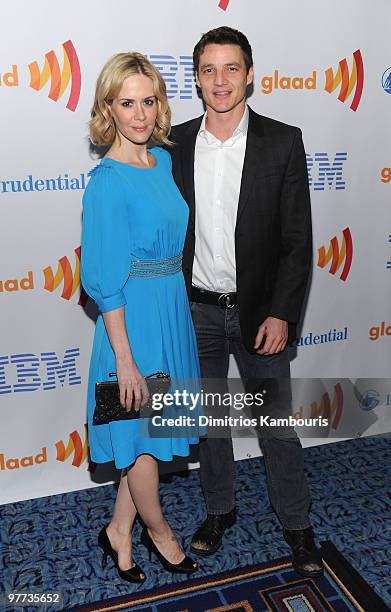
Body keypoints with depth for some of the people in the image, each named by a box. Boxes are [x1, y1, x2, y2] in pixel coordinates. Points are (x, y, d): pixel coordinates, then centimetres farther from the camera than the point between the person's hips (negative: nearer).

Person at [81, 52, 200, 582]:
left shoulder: (164, 159, 5)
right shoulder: (107, 182, -18)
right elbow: (104, 282, -18)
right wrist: (124, 360, -17)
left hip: (173, 307, 8)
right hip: (135, 316, -8)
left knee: (149, 436, 18)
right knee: (145, 437, 12)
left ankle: (119, 531, 38)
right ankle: (157, 530, 37)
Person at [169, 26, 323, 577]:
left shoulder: (283, 142, -5)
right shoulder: (176, 143, 1)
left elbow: (298, 239, -6)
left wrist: (280, 314, -12)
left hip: (258, 310, -2)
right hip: (195, 309, 3)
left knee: (277, 422, 9)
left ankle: (297, 524, 31)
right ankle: (219, 509, 39)